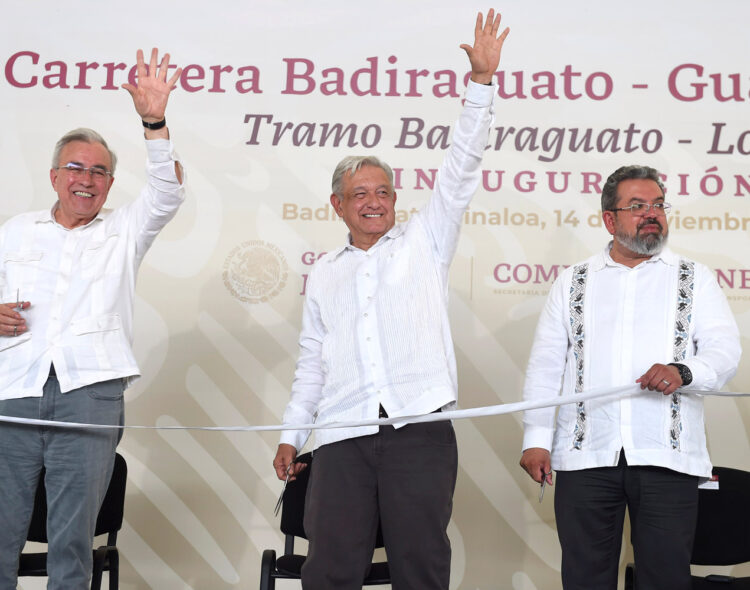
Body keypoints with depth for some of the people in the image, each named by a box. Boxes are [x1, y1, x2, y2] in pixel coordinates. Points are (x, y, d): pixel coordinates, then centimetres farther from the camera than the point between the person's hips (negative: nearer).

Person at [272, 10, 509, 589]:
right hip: (343, 437, 2)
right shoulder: (324, 274, 20)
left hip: (420, 431, -2)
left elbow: (462, 167, 3)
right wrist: (291, 433, 16)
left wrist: (481, 81, -4)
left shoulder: (424, 241, 12)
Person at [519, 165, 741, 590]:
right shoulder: (573, 282, 14)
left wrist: (683, 372, -21)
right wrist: (536, 438, 0)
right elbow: (545, 365, 10)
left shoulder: (694, 279, 12)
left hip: (666, 457, -1)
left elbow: (725, 351, 1)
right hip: (586, 457, 1)